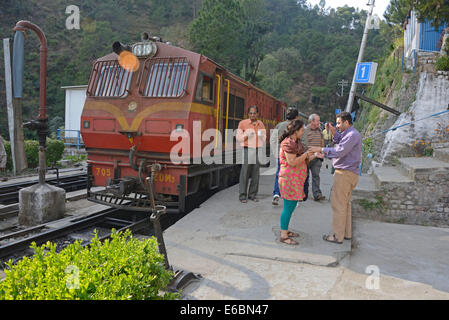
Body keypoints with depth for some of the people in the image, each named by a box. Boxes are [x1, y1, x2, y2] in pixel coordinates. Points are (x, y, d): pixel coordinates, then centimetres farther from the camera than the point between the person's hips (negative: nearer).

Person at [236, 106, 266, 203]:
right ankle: (242, 195, 1)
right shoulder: (242, 123, 1)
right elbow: (238, 137, 1)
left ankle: (252, 194, 14)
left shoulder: (261, 124, 12)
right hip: (247, 150, -4)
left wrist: (262, 135, -4)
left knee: (255, 174, 4)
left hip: (258, 150, 4)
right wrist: (247, 135, -15)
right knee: (245, 173, -6)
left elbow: (264, 139, 17)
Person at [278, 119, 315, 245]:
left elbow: (302, 160, 17)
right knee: (288, 207, -4)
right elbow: (292, 162, -23)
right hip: (289, 179, -10)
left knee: (292, 206, 16)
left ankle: (285, 230, 28)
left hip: (295, 179, 10)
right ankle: (283, 236, 5)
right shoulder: (288, 143, -17)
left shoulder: (296, 142, 15)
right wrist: (307, 153, -17)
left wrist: (315, 156, 8)